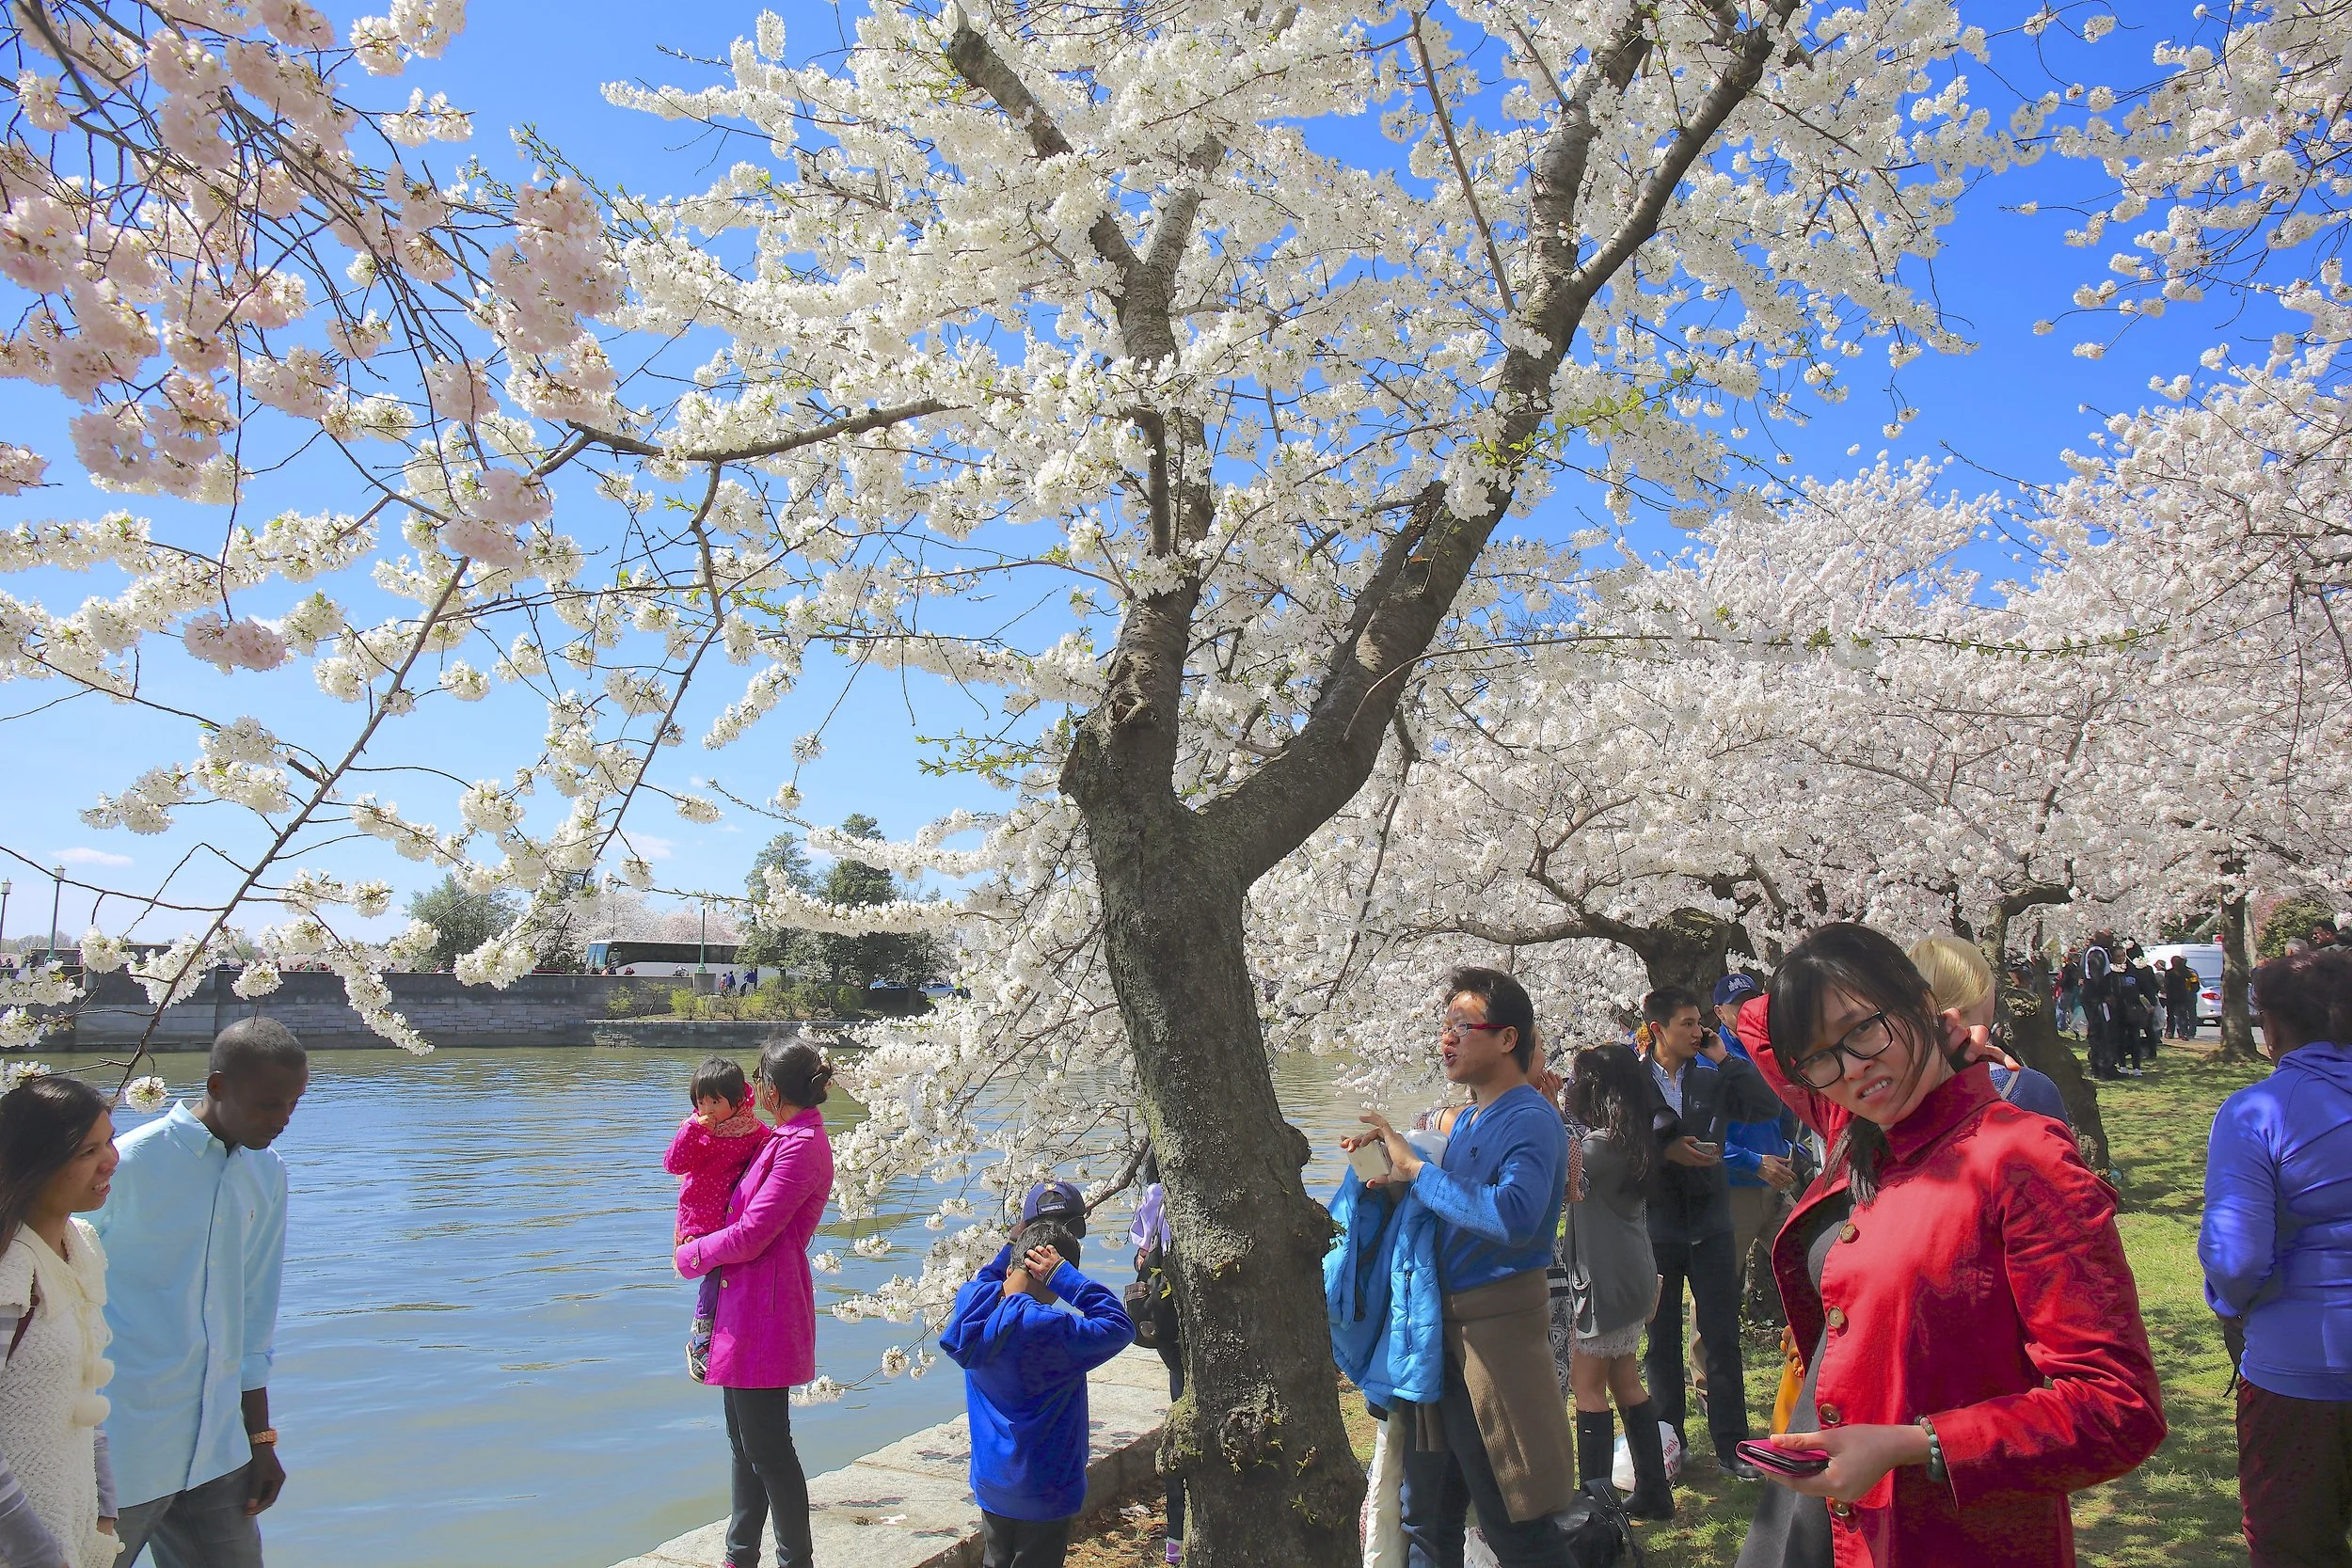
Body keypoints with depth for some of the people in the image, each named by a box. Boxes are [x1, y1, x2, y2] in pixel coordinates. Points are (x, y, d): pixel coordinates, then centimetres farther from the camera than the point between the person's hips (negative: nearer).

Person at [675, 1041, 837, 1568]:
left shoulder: (802, 1145, -18)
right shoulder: (789, 1139, 14)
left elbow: (751, 1234, -19)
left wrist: (693, 1255, -4)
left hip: (765, 1310, -10)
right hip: (745, 1306, 10)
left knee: (766, 1446, -1)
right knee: (745, 1440, 18)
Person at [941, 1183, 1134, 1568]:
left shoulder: (973, 1303, -9)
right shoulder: (1048, 1330, -29)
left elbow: (988, 1276, 15)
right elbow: (1120, 1327, -25)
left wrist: (1017, 1240, 3)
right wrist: (1065, 1277, -26)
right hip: (1044, 1491, -6)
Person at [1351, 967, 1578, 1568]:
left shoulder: (1531, 1121, -16)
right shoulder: (1466, 1120, 13)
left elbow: (1513, 1217, -34)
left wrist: (1417, 1169, -26)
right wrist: (1393, 1172, 3)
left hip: (1497, 1327, -9)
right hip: (1442, 1328, 9)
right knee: (1427, 1519, 17)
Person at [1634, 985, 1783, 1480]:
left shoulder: (1712, 1079, 6)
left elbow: (1767, 1106, -6)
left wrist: (1725, 1059, -7)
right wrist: (1667, 1151, -20)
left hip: (1710, 1223, 2)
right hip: (1656, 1228, -2)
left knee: (1723, 1337, 4)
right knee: (1661, 1339, 9)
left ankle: (1731, 1442, 12)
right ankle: (1668, 1439, 22)